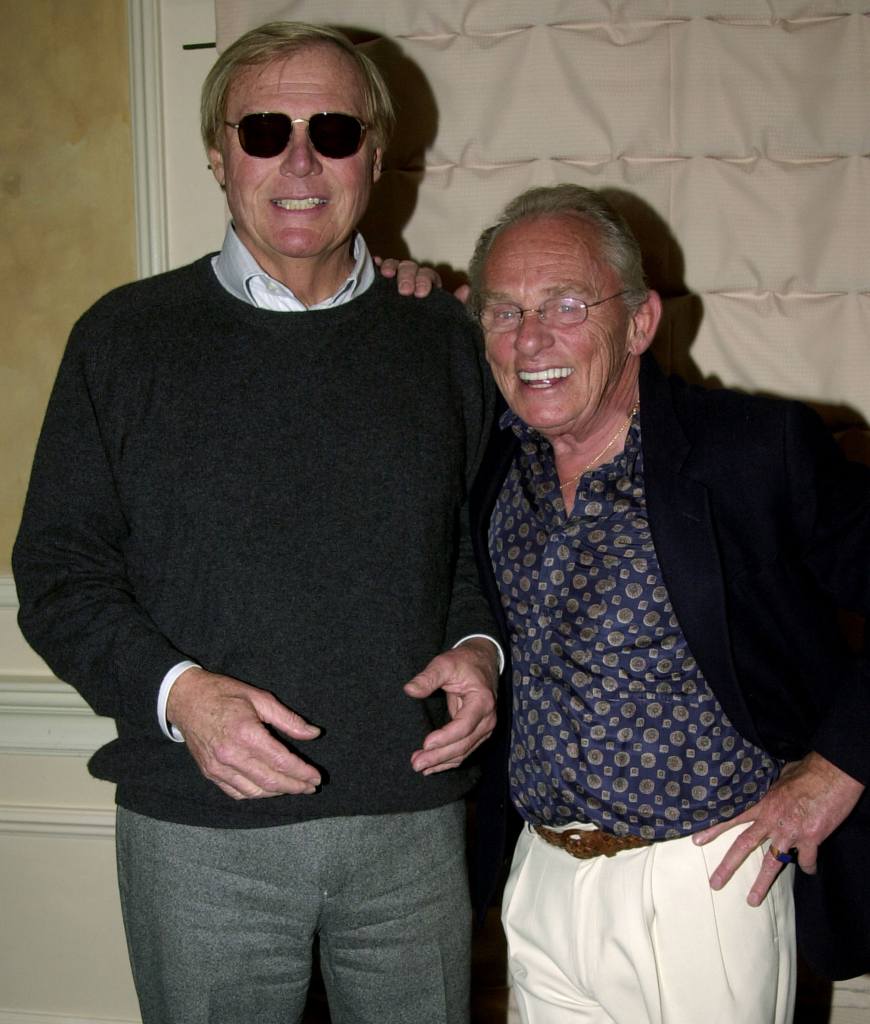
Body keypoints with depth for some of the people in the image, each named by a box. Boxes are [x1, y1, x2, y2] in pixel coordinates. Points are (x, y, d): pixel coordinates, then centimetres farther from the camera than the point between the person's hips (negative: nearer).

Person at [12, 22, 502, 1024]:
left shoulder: (442, 339, 7)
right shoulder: (126, 336, 0)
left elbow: (492, 539, 14)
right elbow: (58, 570, -1)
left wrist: (480, 649, -6)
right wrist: (176, 691, -17)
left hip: (413, 817, 2)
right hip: (201, 831, -1)